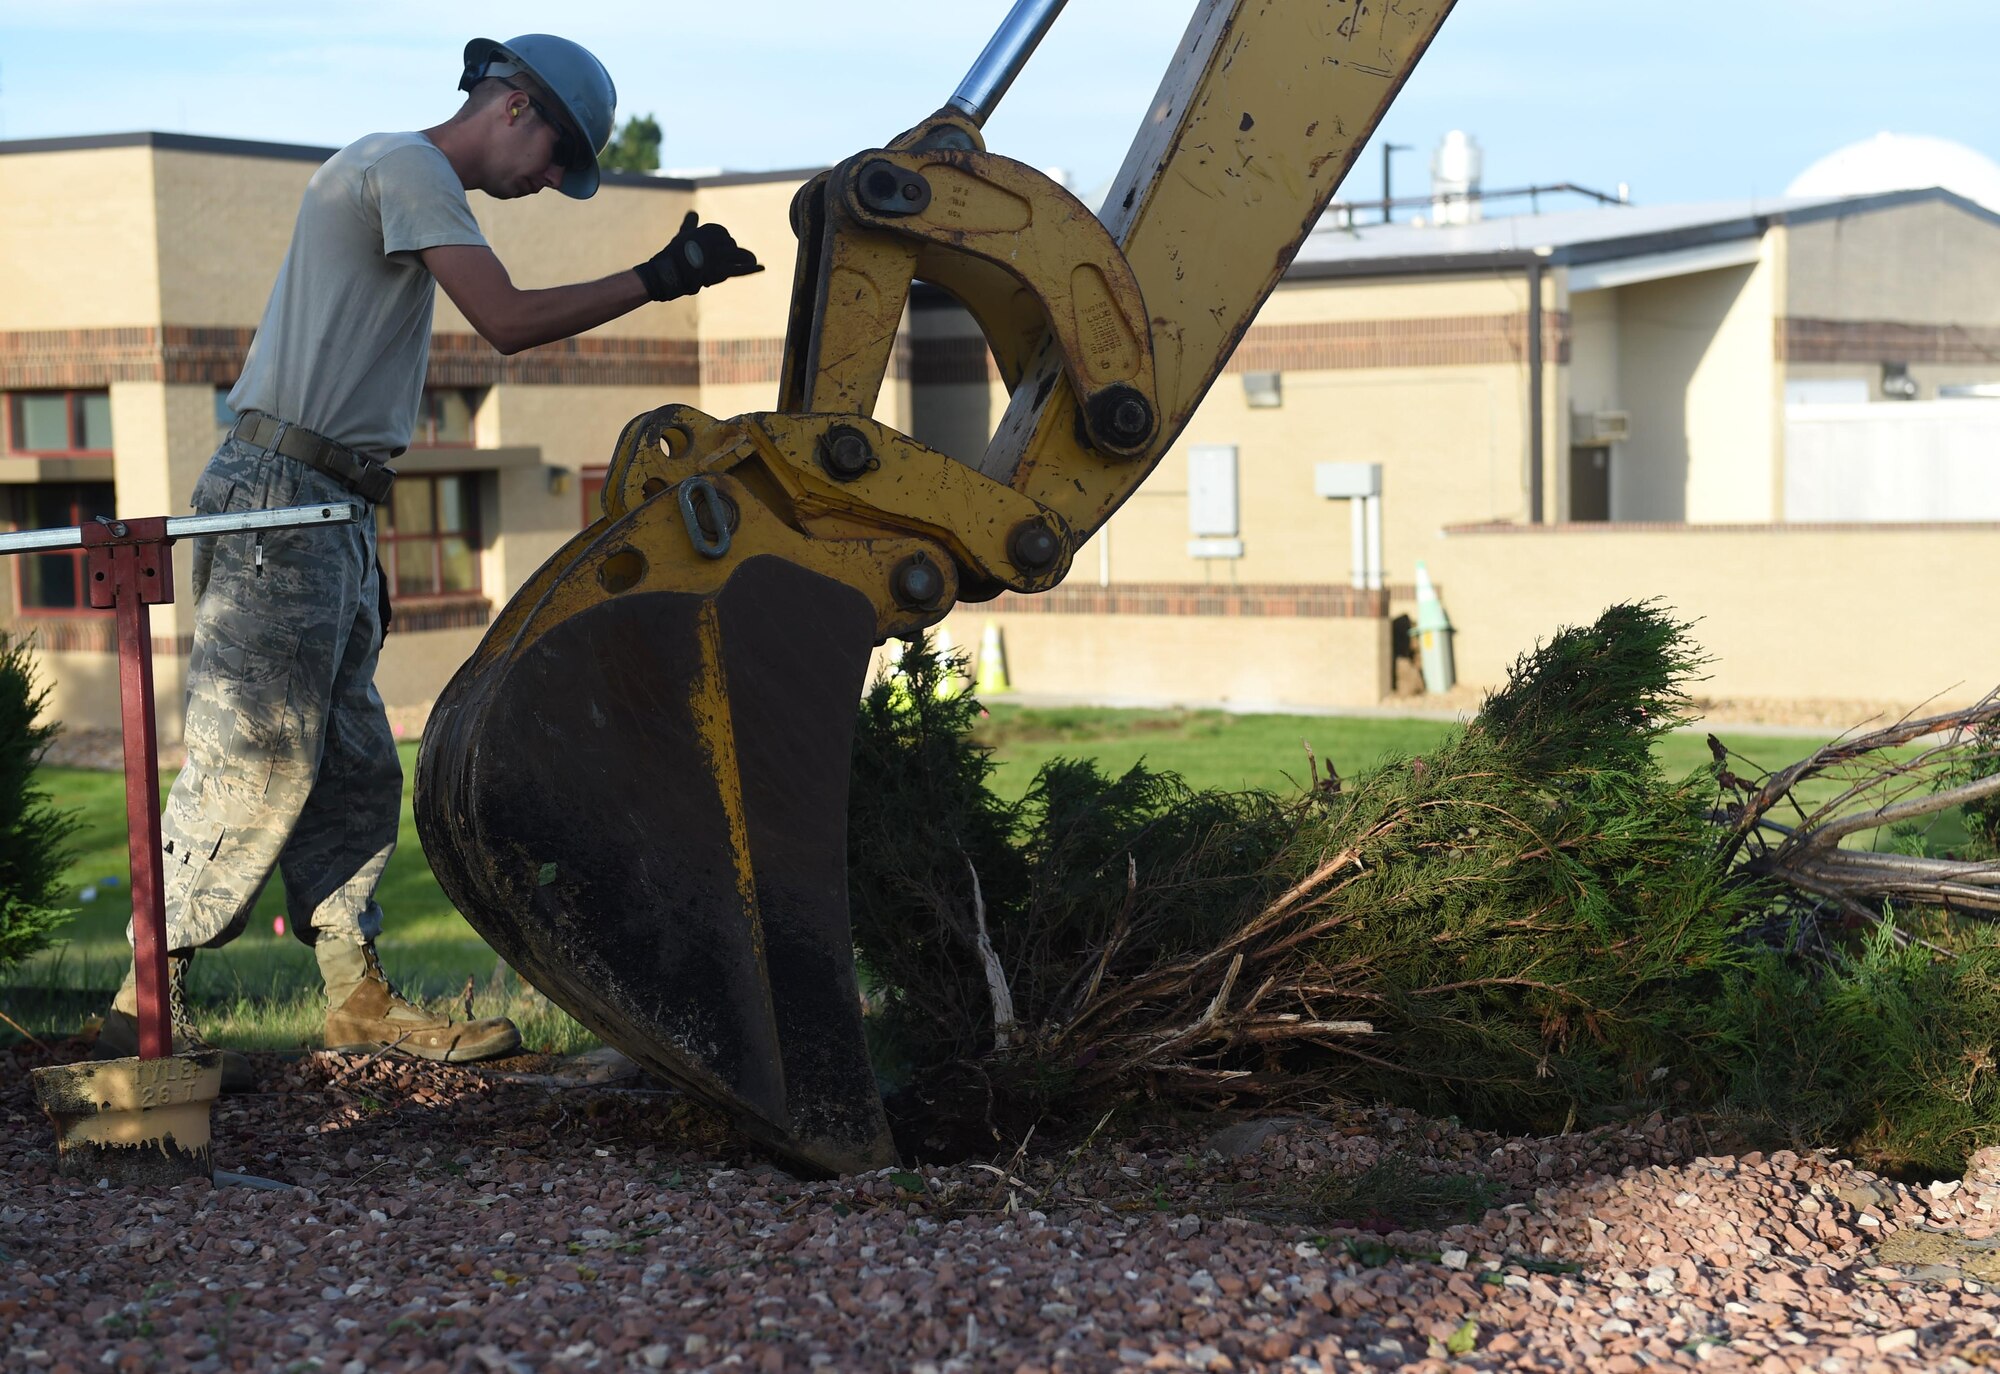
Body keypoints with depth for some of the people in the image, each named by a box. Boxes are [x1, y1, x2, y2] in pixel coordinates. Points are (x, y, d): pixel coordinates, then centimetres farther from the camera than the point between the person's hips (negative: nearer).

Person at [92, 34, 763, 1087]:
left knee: (352, 769, 10)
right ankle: (146, 1006, -4)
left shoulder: (406, 182, 24)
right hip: (279, 497, -11)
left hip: (324, 509, 11)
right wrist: (657, 280, -11)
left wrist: (363, 553, 20)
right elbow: (507, 321, -18)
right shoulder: (405, 166, -6)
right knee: (254, 763, -10)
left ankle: (357, 998, 14)